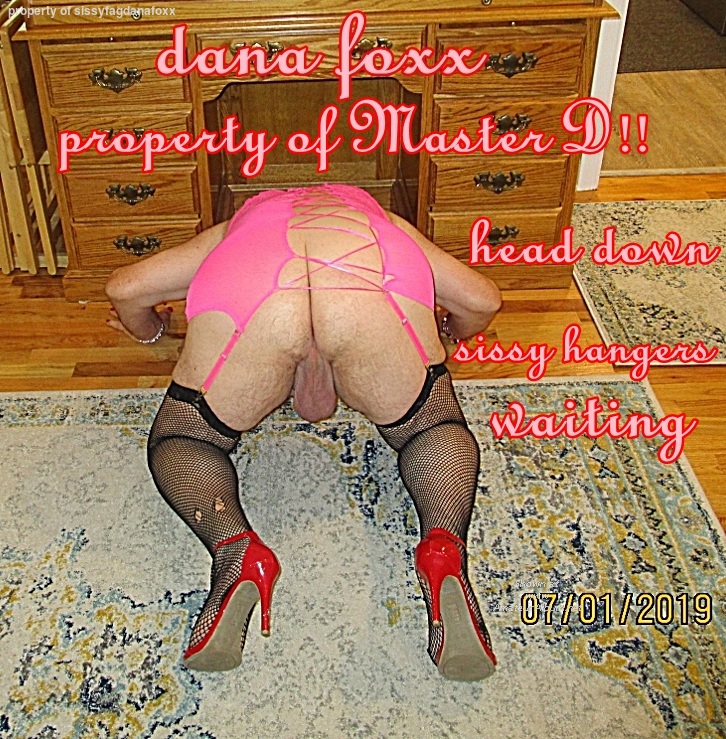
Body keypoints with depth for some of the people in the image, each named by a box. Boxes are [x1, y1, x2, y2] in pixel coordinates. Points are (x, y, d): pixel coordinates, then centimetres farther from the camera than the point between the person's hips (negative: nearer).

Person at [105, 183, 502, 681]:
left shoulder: (236, 229, 43)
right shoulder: (383, 224, 43)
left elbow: (124, 288, 40)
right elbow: (483, 300, 38)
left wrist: (148, 330, 62)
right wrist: (448, 336, 59)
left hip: (246, 283, 0)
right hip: (380, 289, 1)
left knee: (181, 442, 25)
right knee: (435, 429, 27)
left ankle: (237, 551, -4)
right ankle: (443, 550, -2)